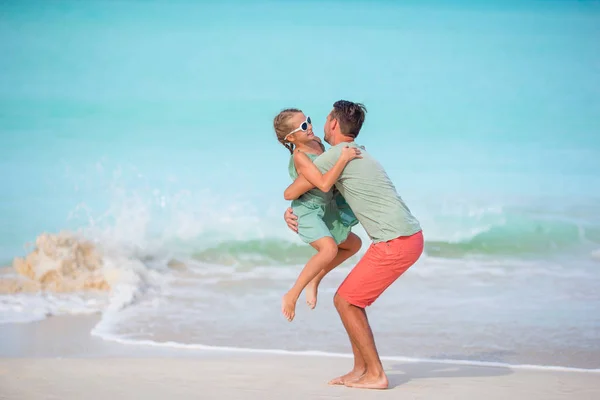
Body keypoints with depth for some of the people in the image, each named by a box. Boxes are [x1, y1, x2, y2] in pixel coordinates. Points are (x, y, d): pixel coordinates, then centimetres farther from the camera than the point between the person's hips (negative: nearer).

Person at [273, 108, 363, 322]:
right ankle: (291, 296, -23)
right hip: (306, 211, -9)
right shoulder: (299, 157, -27)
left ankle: (314, 280, 21)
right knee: (330, 250, -32)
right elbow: (324, 184, -37)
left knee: (353, 244, 21)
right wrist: (343, 158, -38)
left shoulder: (316, 142, -2)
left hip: (324, 211, 9)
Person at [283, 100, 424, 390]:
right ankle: (360, 369, 18)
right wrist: (291, 212, 14)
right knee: (347, 299, 15)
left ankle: (376, 374, 2)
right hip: (408, 237, 9)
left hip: (395, 242, -9)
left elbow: (290, 193, -3)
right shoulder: (356, 154, 21)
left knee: (346, 302, -2)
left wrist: (292, 199, 22)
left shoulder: (334, 156, -10)